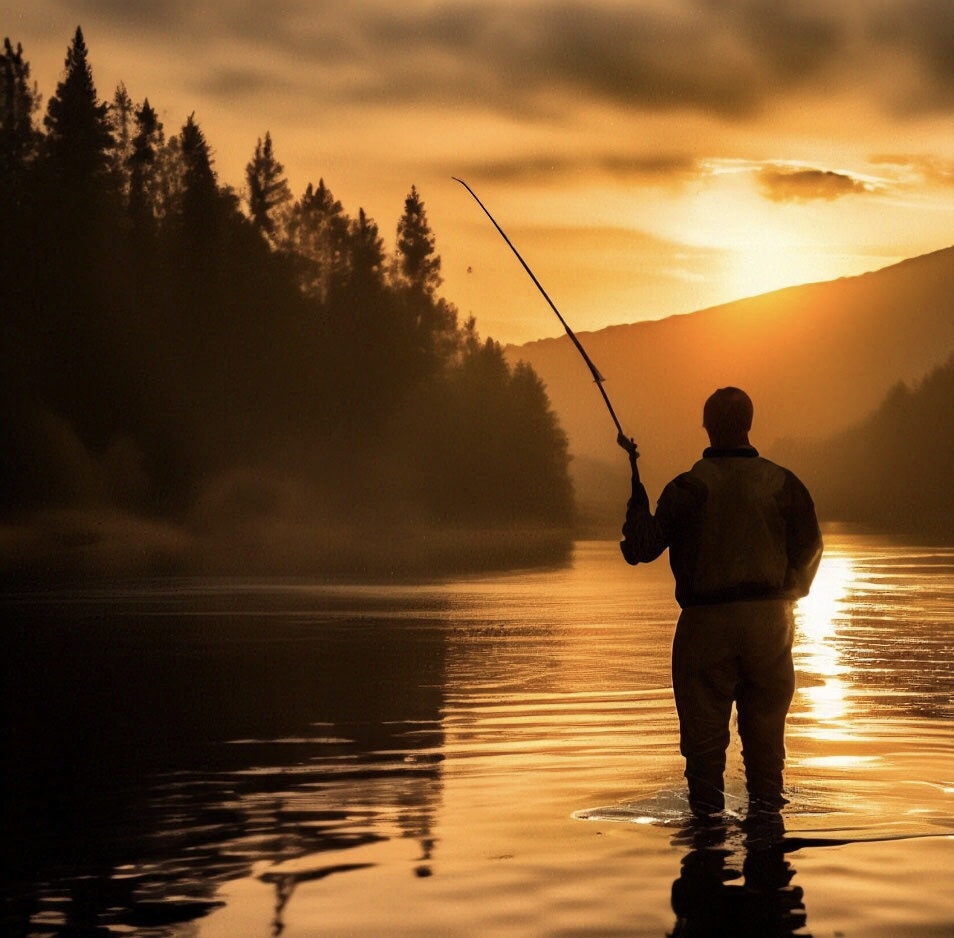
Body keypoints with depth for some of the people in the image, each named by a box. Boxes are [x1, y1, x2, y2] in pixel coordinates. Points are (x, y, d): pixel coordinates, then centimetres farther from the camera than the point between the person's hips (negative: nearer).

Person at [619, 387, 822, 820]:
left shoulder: (688, 487, -8)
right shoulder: (781, 483, -1)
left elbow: (643, 547, -6)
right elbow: (809, 548, 4)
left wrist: (637, 493, 8)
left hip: (706, 621, -2)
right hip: (768, 618, 2)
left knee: (705, 723, 5)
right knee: (765, 720, 11)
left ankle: (707, 809, 7)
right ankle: (766, 805, 15)